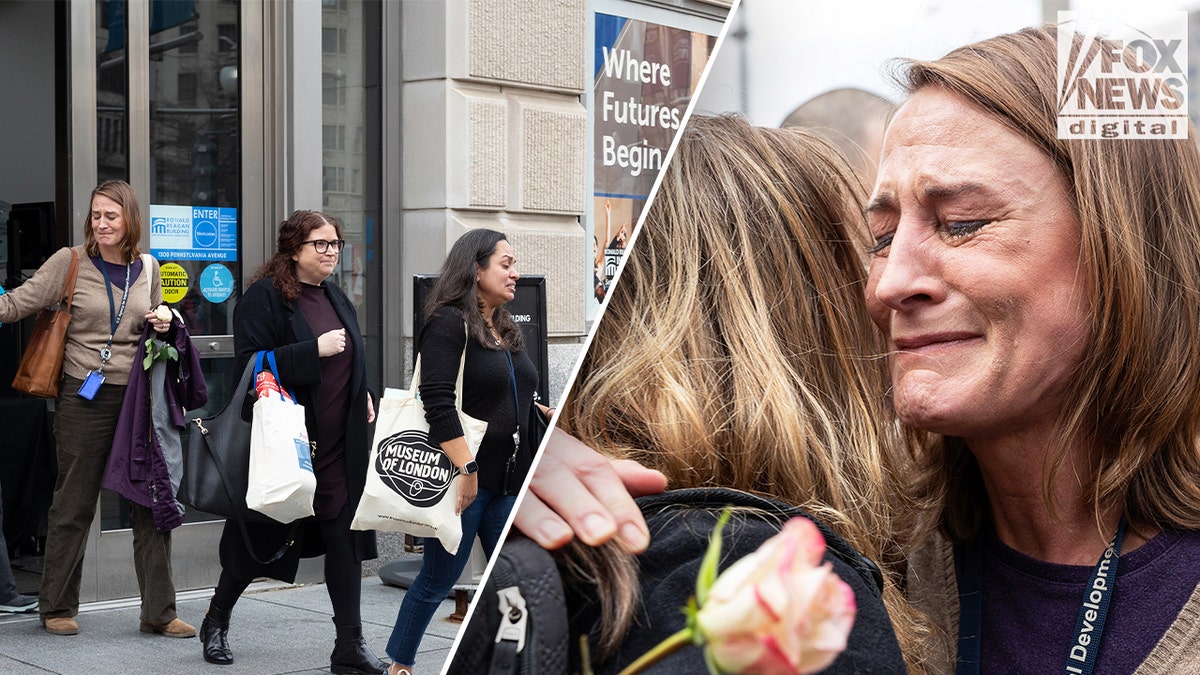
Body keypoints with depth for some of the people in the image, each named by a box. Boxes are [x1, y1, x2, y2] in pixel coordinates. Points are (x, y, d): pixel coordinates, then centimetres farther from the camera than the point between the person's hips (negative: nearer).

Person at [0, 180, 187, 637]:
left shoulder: (148, 268, 9)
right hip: (84, 396, -3)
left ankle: (159, 611, 12)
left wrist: (164, 326, 1)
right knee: (73, 504, 6)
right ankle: (57, 607, 22)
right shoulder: (70, 262, -2)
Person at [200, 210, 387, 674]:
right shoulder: (264, 297, -8)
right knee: (262, 538, 8)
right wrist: (314, 350, -22)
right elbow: (252, 365, -17)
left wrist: (362, 396, 9)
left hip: (338, 444, 6)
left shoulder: (336, 298, 16)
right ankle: (216, 623, 32)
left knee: (345, 539, 0)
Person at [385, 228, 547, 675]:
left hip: (510, 480, 8)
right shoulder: (448, 323, -11)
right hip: (464, 479, -7)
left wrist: (548, 415, 11)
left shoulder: (507, 331, 16)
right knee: (438, 579, 6)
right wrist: (465, 467, -24)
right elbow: (439, 403, -20)